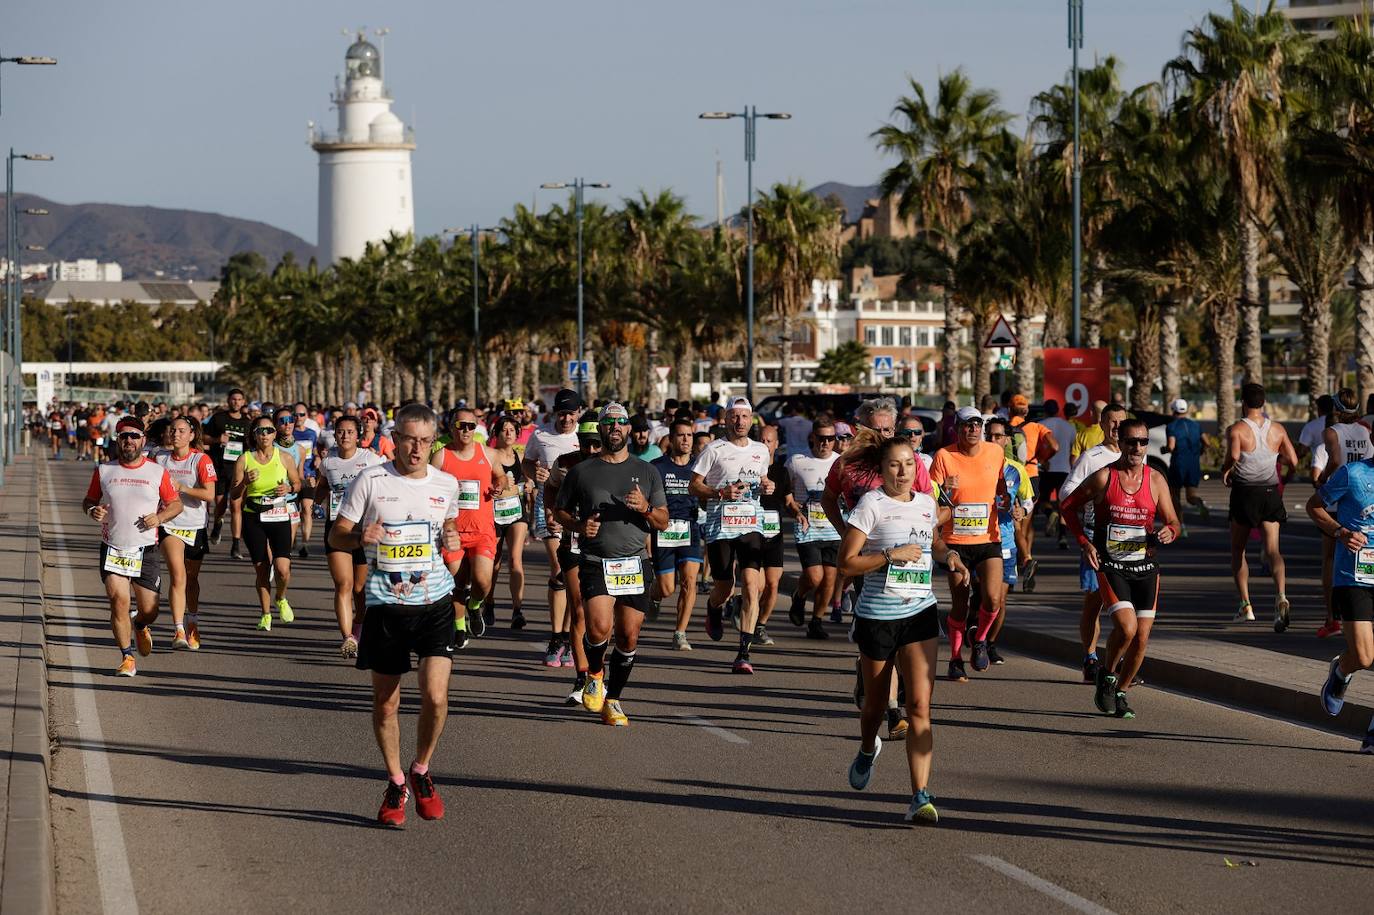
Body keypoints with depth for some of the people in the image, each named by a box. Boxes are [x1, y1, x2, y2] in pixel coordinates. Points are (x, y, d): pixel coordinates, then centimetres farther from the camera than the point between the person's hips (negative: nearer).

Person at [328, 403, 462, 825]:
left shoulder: (446, 484, 6)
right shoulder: (369, 482, -3)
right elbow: (336, 536, 2)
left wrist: (453, 540, 1)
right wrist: (360, 537, -20)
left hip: (435, 602, 1)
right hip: (385, 604, -1)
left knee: (435, 696, -13)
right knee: (386, 701, 6)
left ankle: (422, 771, 12)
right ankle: (395, 783, 26)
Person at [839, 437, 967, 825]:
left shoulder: (926, 503, 9)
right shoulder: (871, 504, -7)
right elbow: (847, 562, -11)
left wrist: (949, 555, 10)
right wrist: (890, 555, -19)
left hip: (920, 614, 3)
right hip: (877, 615, -3)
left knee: (919, 706, -11)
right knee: (876, 703, 13)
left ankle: (921, 796, -15)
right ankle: (867, 750, 49)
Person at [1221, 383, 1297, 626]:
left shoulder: (1236, 429, -7)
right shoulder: (1278, 430, 4)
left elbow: (1233, 456, -22)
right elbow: (1293, 461, 5)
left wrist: (1225, 471, -2)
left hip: (1245, 492, -2)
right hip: (1271, 492, 3)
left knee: (1238, 550, 15)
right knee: (1272, 549, -3)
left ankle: (1246, 606, 12)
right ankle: (1281, 595, -29)